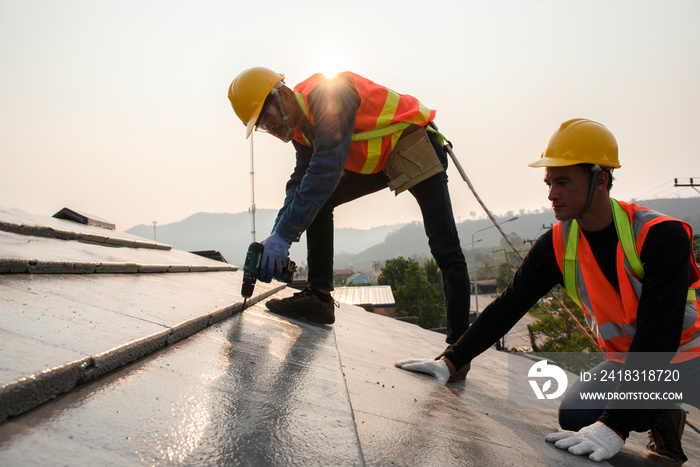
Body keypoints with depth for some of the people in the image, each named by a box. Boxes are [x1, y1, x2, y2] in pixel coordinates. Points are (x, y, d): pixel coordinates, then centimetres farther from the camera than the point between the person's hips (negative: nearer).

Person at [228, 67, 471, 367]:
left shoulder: (329, 94, -29)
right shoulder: (302, 128, 0)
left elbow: (327, 168, -38)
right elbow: (301, 181, -1)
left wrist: (283, 235, -39)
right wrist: (277, 238, -16)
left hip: (416, 148, -9)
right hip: (376, 162, 9)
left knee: (445, 249, -13)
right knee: (315, 204, -2)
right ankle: (319, 296, -2)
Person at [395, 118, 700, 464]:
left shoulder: (662, 236, -27)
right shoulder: (558, 245, -12)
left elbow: (658, 334, -34)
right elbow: (507, 307, -12)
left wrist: (615, 424, -41)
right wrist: (450, 360, -22)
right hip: (626, 359, 4)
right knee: (574, 416, -17)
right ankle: (660, 417, 10)